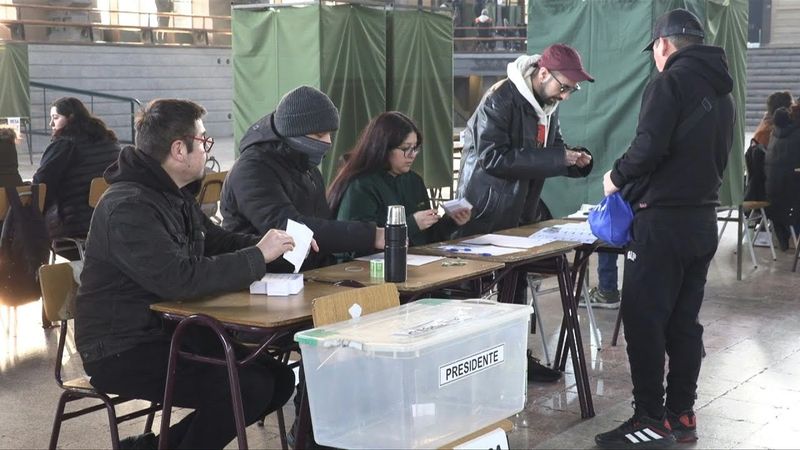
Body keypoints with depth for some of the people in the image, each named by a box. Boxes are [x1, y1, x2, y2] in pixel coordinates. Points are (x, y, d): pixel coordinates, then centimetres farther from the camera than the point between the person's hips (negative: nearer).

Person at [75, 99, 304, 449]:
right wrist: (258, 257, -23)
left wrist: (273, 244, 3)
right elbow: (179, 279, -32)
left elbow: (218, 242, 22)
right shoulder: (129, 207, -22)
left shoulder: (175, 196, 10)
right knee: (249, 388, -24)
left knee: (278, 379, 2)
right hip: (123, 353, -10)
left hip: (169, 331, 10)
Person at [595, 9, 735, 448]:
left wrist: (616, 177, -3)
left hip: (663, 220, -8)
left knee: (644, 321, -4)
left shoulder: (670, 82, -10)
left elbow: (649, 147, -21)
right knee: (684, 322, 12)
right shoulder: (722, 92, 15)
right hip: (703, 220, 8)